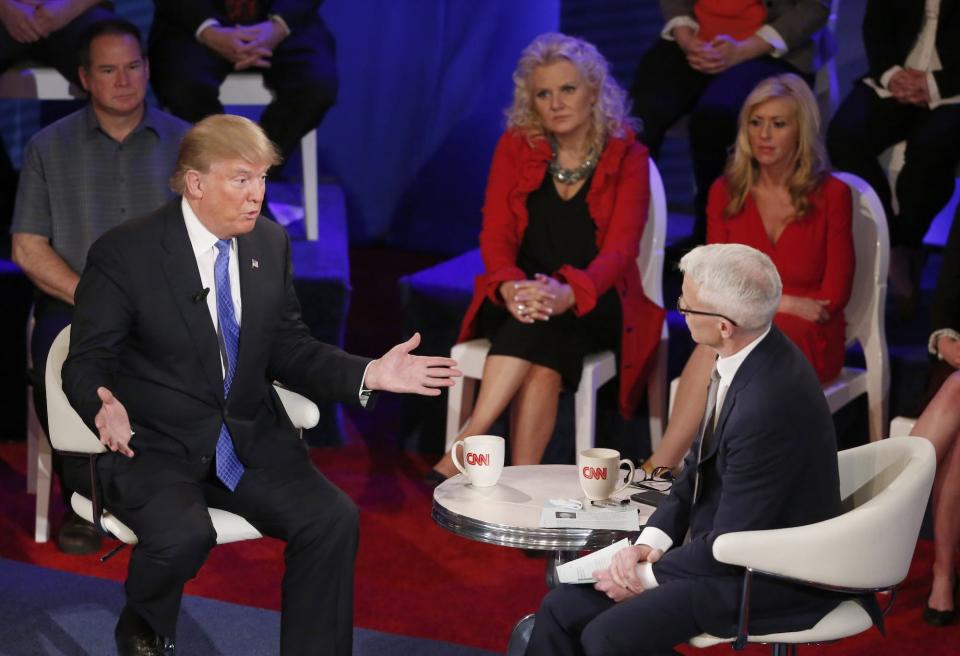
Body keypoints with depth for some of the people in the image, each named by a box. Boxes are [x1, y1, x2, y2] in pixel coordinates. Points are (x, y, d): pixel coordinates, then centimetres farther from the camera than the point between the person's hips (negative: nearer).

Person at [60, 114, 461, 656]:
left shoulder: (271, 243, 6)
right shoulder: (125, 253, -9)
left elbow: (290, 352, 11)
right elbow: (86, 362, -6)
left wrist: (367, 374, -6)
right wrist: (104, 406, -30)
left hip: (251, 441, 4)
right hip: (155, 448, -4)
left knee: (333, 520, -19)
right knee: (183, 535, -31)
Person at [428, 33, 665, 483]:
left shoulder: (627, 158, -2)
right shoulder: (515, 147, 4)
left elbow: (620, 249, -14)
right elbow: (495, 235, -4)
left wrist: (568, 293, -36)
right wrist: (511, 287, -29)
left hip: (594, 306, -1)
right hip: (520, 298, 2)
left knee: (547, 323, -36)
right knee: (543, 358, -34)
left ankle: (468, 445, -41)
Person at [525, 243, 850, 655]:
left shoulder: (770, 403, -29)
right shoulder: (749, 358, -1)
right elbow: (701, 466, 10)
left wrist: (648, 576, -10)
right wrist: (649, 542, -4)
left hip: (774, 581, -9)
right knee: (562, 609, 1)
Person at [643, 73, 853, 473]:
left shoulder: (831, 195, 0)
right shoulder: (726, 192, 9)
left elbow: (833, 295, -1)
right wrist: (780, 301, -9)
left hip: (810, 341, -2)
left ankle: (660, 466, -43)